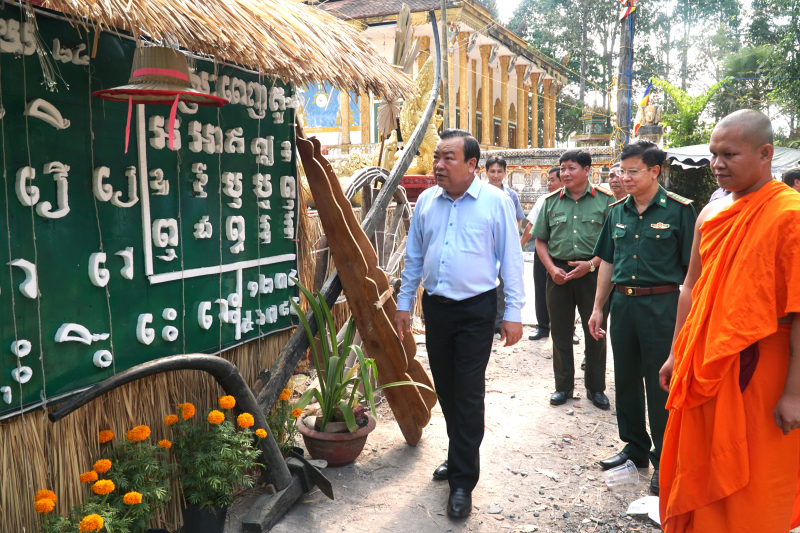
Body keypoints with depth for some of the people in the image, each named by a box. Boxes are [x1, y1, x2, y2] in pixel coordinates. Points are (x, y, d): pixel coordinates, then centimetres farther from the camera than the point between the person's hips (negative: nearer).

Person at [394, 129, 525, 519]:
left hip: (476, 310, -4)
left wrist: (513, 313, -8)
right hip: (435, 307, 5)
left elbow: (511, 259, -5)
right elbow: (414, 257, 13)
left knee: (469, 394, -2)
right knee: (445, 388, 15)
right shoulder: (425, 201, 6)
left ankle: (462, 480, 10)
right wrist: (403, 304, 12)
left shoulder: (495, 201, -7)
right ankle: (460, 456, 36)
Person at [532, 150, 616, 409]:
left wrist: (591, 264, -13)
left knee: (596, 331, 5)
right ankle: (563, 386, 23)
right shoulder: (551, 201, 7)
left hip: (593, 272, -2)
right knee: (560, 331, 9)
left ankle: (596, 388, 21)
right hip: (558, 273, 2)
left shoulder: (605, 200, 0)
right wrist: (552, 269, -4)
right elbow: (541, 241, 10)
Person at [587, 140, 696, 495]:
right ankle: (635, 448, 32)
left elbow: (692, 269, -9)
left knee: (661, 385, 3)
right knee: (626, 379, 14)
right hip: (623, 303, 6)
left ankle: (663, 461, 19)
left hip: (662, 305, -5)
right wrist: (598, 308, 12)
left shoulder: (679, 210, -8)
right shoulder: (617, 211, 8)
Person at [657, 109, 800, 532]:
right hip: (704, 368, 6)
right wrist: (677, 355, 14)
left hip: (759, 372, -6)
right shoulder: (711, 214, 7)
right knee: (699, 472, 18)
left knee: (753, 492, 9)